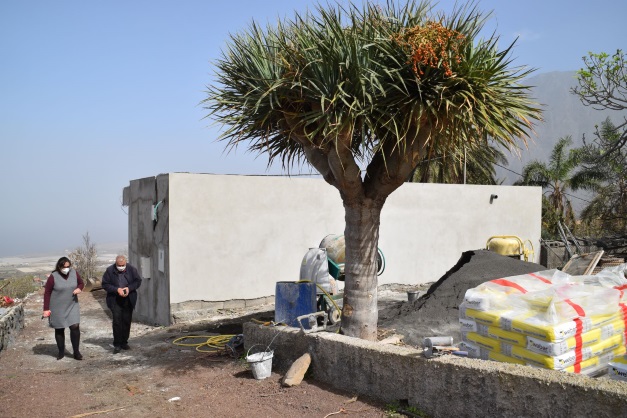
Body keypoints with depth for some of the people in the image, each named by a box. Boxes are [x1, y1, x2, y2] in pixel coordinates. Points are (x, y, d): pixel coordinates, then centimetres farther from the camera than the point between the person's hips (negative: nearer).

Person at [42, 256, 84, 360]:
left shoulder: (74, 273, -4)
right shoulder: (53, 277, -14)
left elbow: (81, 283, 13)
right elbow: (47, 293, -9)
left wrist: (79, 288, -11)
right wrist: (46, 309, -11)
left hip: (72, 306, 2)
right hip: (58, 308, -2)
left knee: (75, 327, -7)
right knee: (59, 329, 9)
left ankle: (76, 352, 5)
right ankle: (61, 352, 26)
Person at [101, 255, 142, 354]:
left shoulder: (131, 269, -3)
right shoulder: (109, 270, -8)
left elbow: (138, 281, 3)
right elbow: (105, 284, -6)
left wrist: (129, 288, -14)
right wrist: (117, 290, -19)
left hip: (128, 300, 2)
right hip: (115, 300, -2)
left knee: (127, 321, 8)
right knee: (117, 321, -7)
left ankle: (124, 342, 20)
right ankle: (117, 344, 0)